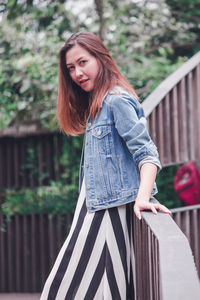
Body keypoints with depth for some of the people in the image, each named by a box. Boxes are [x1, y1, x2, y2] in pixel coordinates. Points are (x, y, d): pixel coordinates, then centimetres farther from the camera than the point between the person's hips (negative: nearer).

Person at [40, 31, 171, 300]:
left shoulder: (117, 100, -11)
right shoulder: (94, 104, 19)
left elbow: (146, 153, -18)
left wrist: (142, 198, -31)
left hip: (113, 209, -10)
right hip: (96, 208, 10)